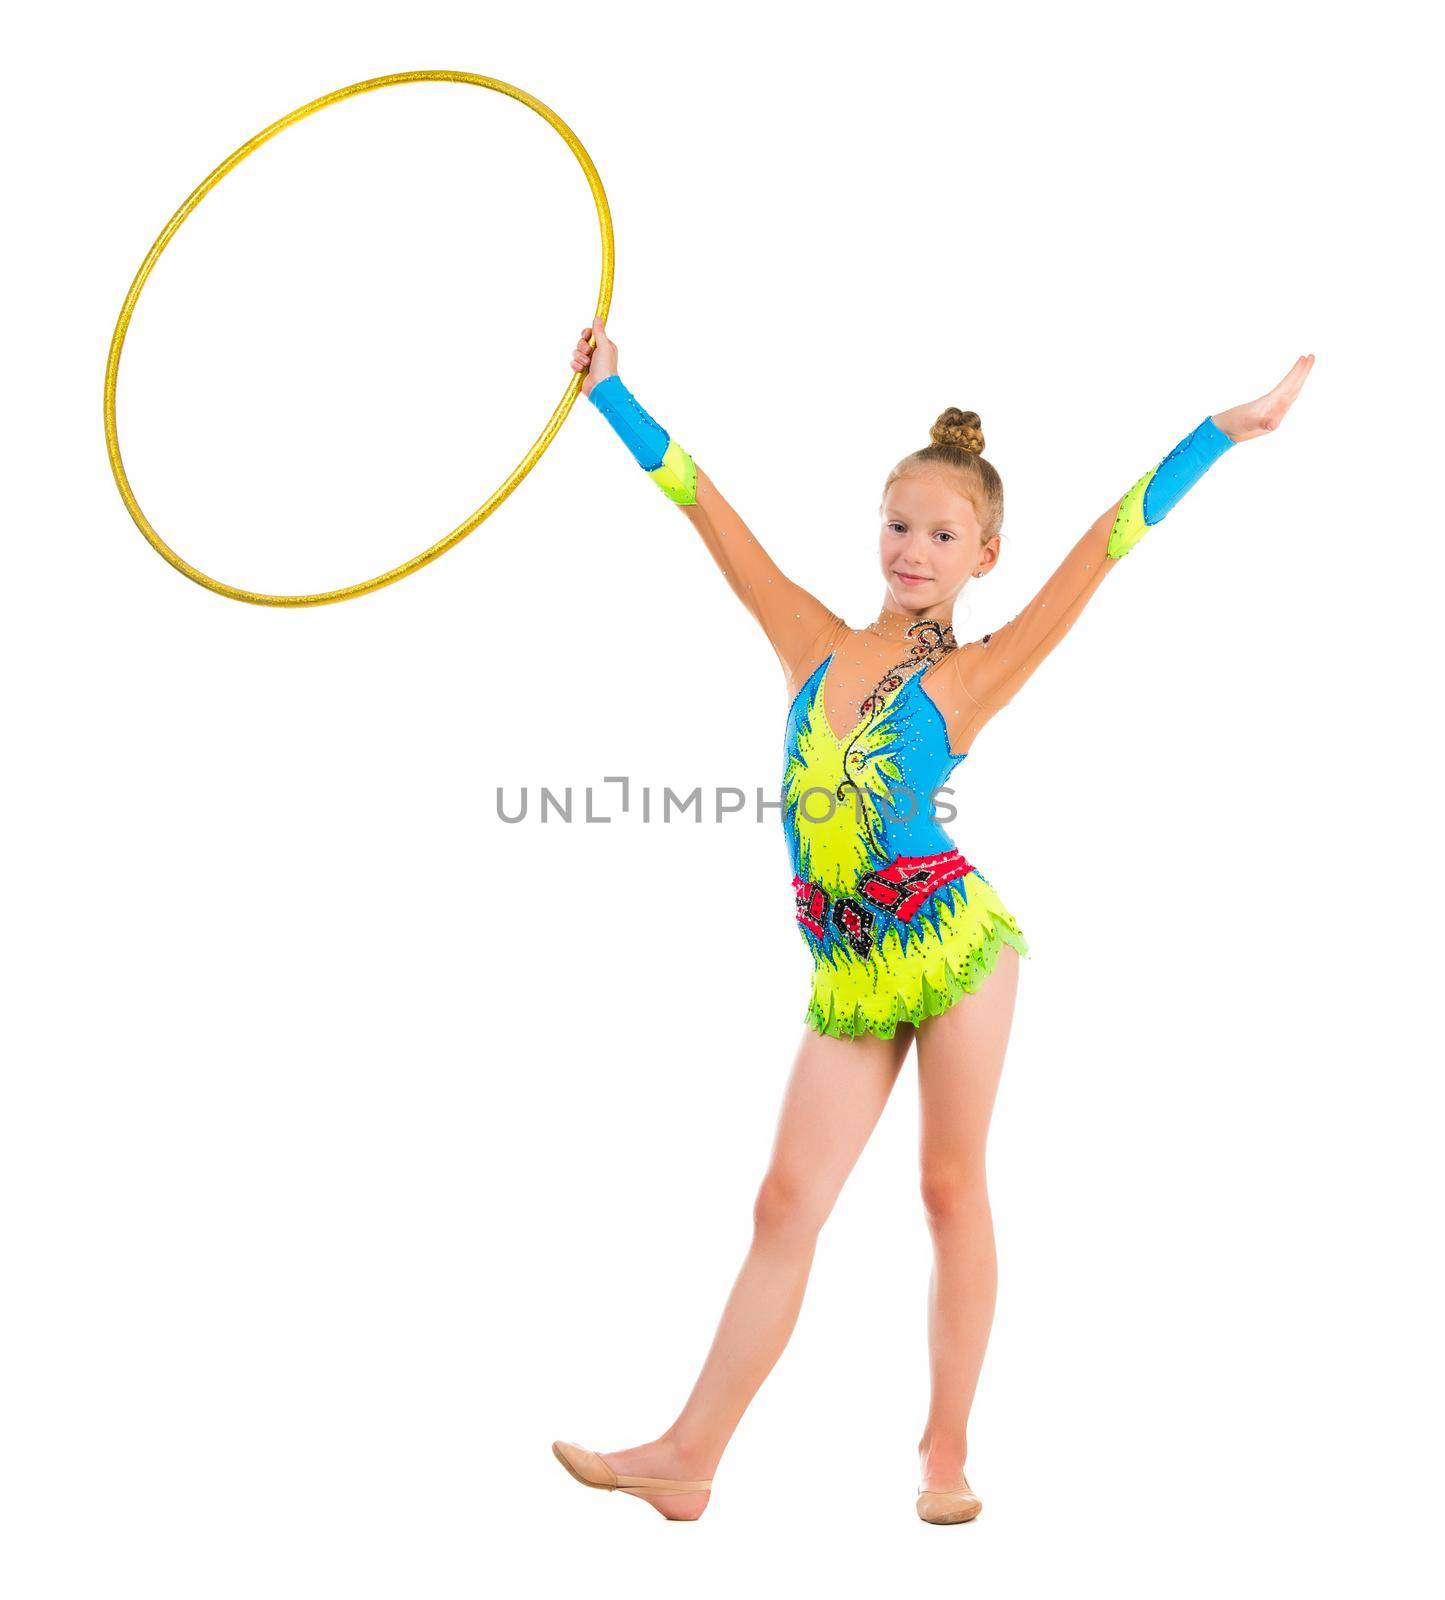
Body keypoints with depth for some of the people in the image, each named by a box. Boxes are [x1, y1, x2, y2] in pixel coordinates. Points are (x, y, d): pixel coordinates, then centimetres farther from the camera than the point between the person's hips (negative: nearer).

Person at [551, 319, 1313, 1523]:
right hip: (847, 966, 3)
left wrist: (1222, 432, -6)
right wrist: (611, 389, 12)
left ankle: (947, 1454, 16)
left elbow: (1101, 548, -4)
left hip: (950, 940, -3)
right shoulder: (813, 647, 8)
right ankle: (689, 1458, 5)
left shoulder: (966, 679, -1)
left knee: (952, 1193, 6)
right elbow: (704, 504, 10)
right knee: (787, 1207, 3)